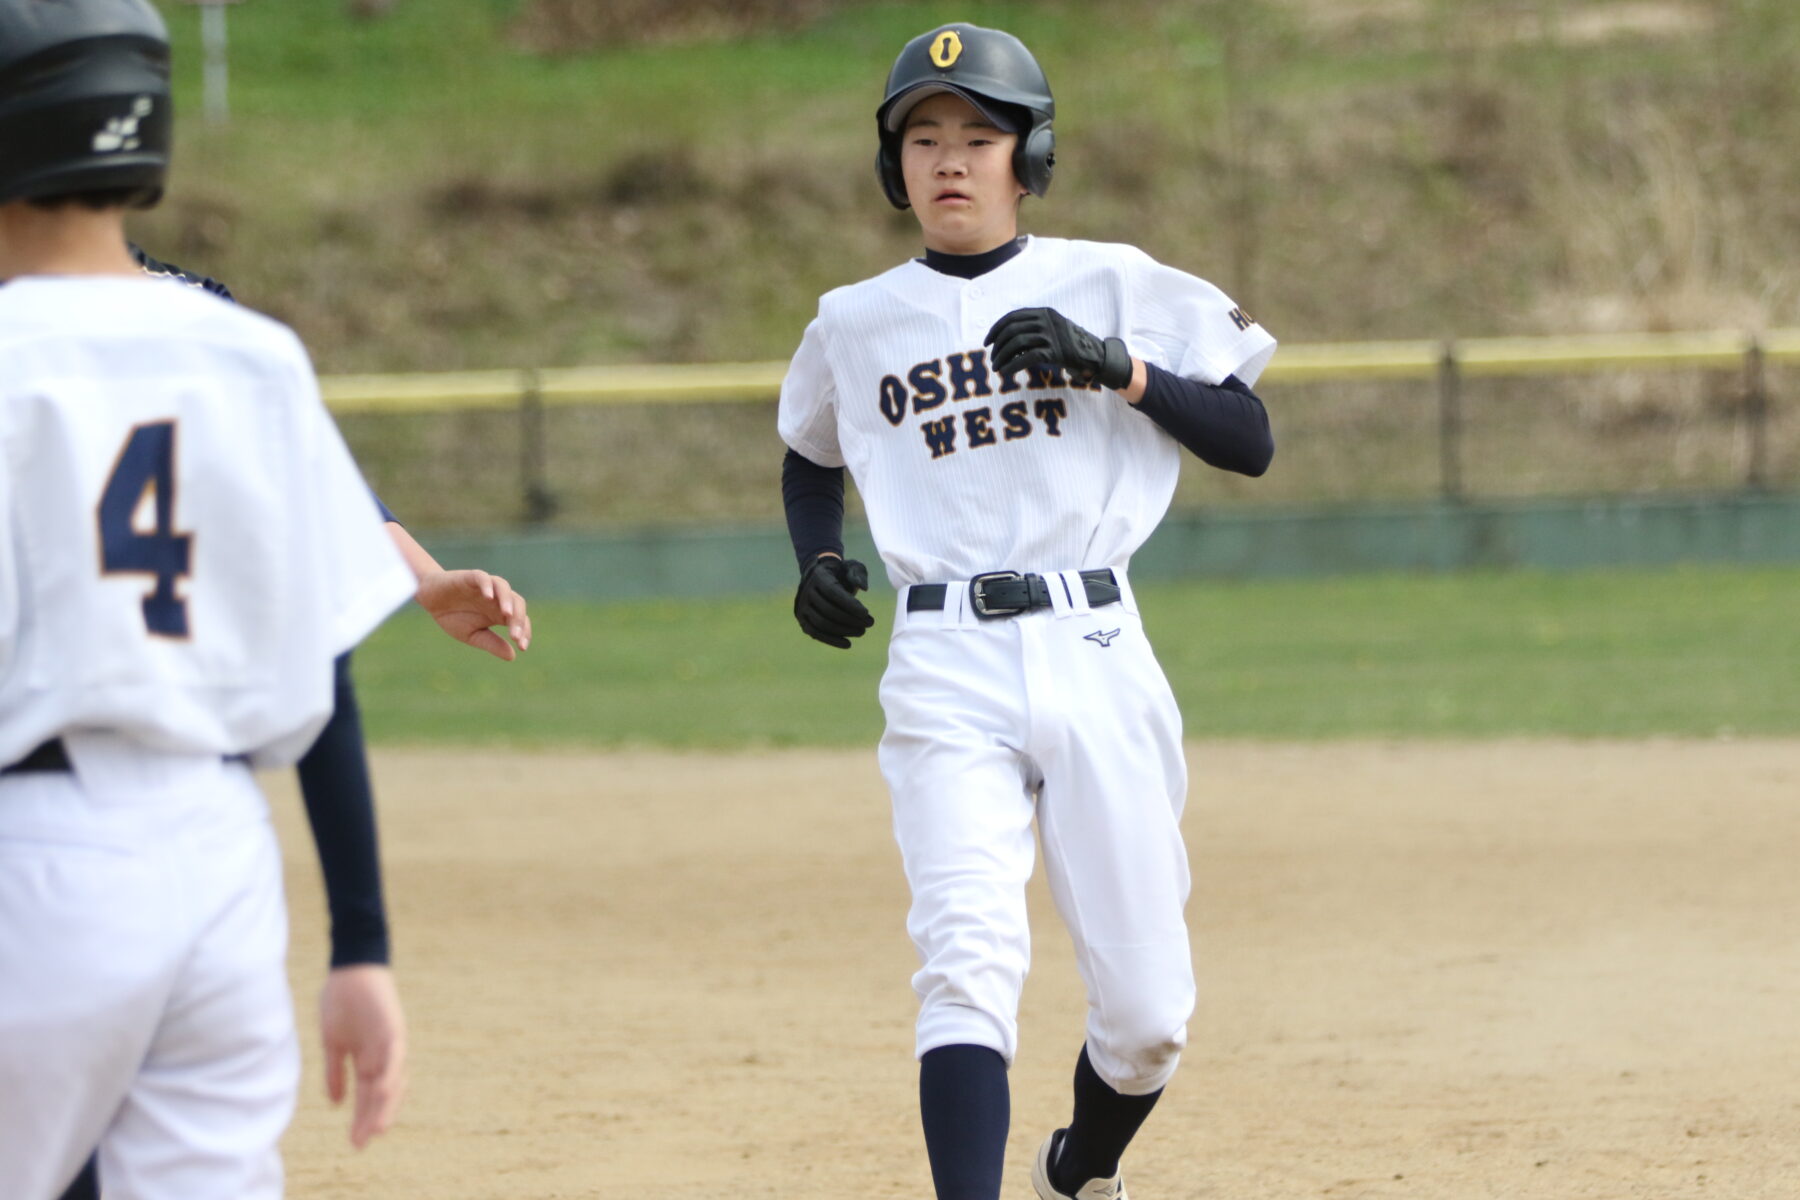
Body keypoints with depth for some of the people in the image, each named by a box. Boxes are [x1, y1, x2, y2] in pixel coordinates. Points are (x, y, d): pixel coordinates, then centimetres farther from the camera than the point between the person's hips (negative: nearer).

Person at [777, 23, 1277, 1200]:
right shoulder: (856, 326, 10)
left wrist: (1118, 367, -12)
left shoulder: (1111, 286, 4)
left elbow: (1251, 441, 1)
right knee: (969, 962, -20)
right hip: (946, 673, 0)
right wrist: (819, 557, 9)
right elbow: (811, 456, 29)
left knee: (1147, 1011, 3)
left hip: (1096, 660, 0)